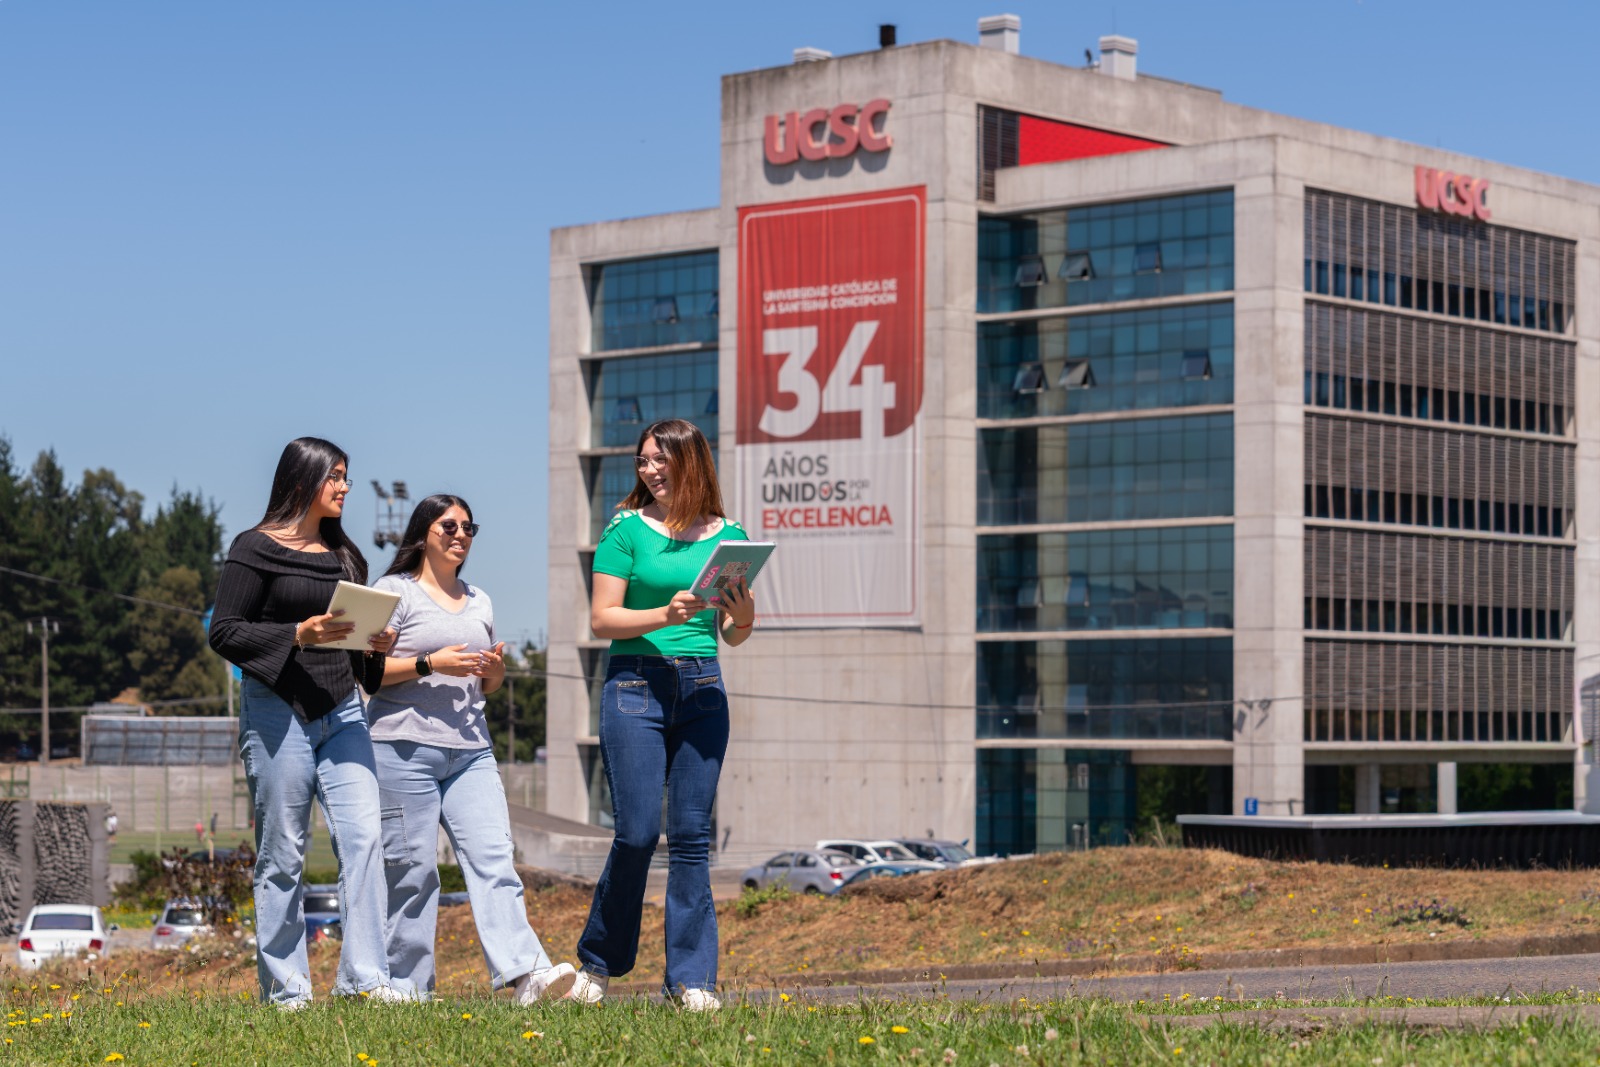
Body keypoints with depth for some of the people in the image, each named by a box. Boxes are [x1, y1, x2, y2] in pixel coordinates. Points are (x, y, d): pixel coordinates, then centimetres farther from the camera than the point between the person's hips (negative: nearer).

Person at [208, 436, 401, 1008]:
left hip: (342, 711, 5)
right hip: (277, 709, -5)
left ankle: (364, 976, -9)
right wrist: (297, 635, -18)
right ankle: (285, 988, 6)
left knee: (362, 836, -9)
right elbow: (223, 632, -6)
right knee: (282, 854, 0)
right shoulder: (257, 548, -1)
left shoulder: (345, 554, 17)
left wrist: (377, 646, 4)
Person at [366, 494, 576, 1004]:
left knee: (493, 856, -9)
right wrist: (431, 663, -15)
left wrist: (495, 671, 4)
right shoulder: (395, 591, 2)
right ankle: (406, 987, 2)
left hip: (470, 751, 5)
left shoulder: (479, 602, 21)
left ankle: (525, 972, -20)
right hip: (404, 748, -5)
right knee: (411, 867, -5)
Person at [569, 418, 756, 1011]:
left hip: (703, 690, 3)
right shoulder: (627, 529, 1)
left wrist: (744, 617, -9)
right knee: (638, 832, -6)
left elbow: (734, 635, 14)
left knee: (691, 835, 1)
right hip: (636, 685, -3)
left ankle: (692, 978, 6)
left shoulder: (728, 535, 10)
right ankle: (597, 962, 13)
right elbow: (602, 619, -4)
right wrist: (666, 615, -18)